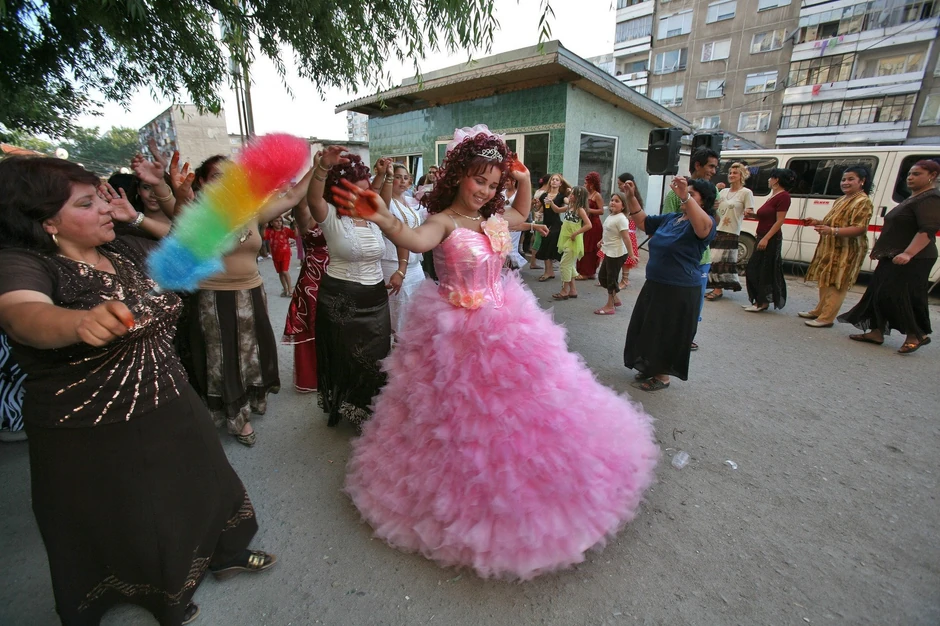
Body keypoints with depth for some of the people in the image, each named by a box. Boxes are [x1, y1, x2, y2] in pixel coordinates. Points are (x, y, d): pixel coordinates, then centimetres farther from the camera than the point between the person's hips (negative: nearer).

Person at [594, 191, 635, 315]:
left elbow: (626, 238, -24)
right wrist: (602, 241, 19)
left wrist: (631, 255, -25)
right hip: (609, 252, 10)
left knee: (611, 278, 0)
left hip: (617, 254, -10)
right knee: (602, 276, 17)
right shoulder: (611, 216, 8)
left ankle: (610, 306, 13)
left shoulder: (621, 218, -20)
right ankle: (615, 299, 32)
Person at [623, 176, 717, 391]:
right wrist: (631, 197, 4)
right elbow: (643, 222, 17)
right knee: (649, 330, 18)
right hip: (655, 285, 8)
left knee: (668, 334, 5)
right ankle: (651, 367, 36)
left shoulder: (705, 221, -14)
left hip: (681, 291, -8)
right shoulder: (670, 218, 9)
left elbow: (703, 227, -37)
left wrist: (685, 196, -49)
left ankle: (663, 376, 22)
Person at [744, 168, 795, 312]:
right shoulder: (773, 195, 16)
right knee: (754, 269, 11)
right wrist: (753, 215, 6)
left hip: (771, 239, -10)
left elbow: (780, 220, -18)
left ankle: (763, 302, 2)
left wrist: (766, 238, -23)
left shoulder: (783, 196, -12)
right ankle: (758, 300, 19)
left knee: (766, 271, -5)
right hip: (762, 238, 10)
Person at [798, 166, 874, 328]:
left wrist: (832, 231, -34)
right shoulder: (841, 200, 17)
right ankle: (819, 310, 28)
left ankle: (826, 318, -3)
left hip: (846, 251, -9)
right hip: (830, 248, 10)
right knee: (825, 281, 16)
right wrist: (817, 222, 11)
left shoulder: (863, 202, -12)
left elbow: (860, 229, -22)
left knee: (836, 284, -6)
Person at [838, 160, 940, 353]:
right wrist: (880, 248, 26)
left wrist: (908, 253, -33)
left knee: (900, 297, -8)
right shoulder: (913, 199, 20)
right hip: (893, 257, 10)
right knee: (878, 293, 8)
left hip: (912, 259, -10)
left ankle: (917, 335, 7)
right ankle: (876, 333, 13)